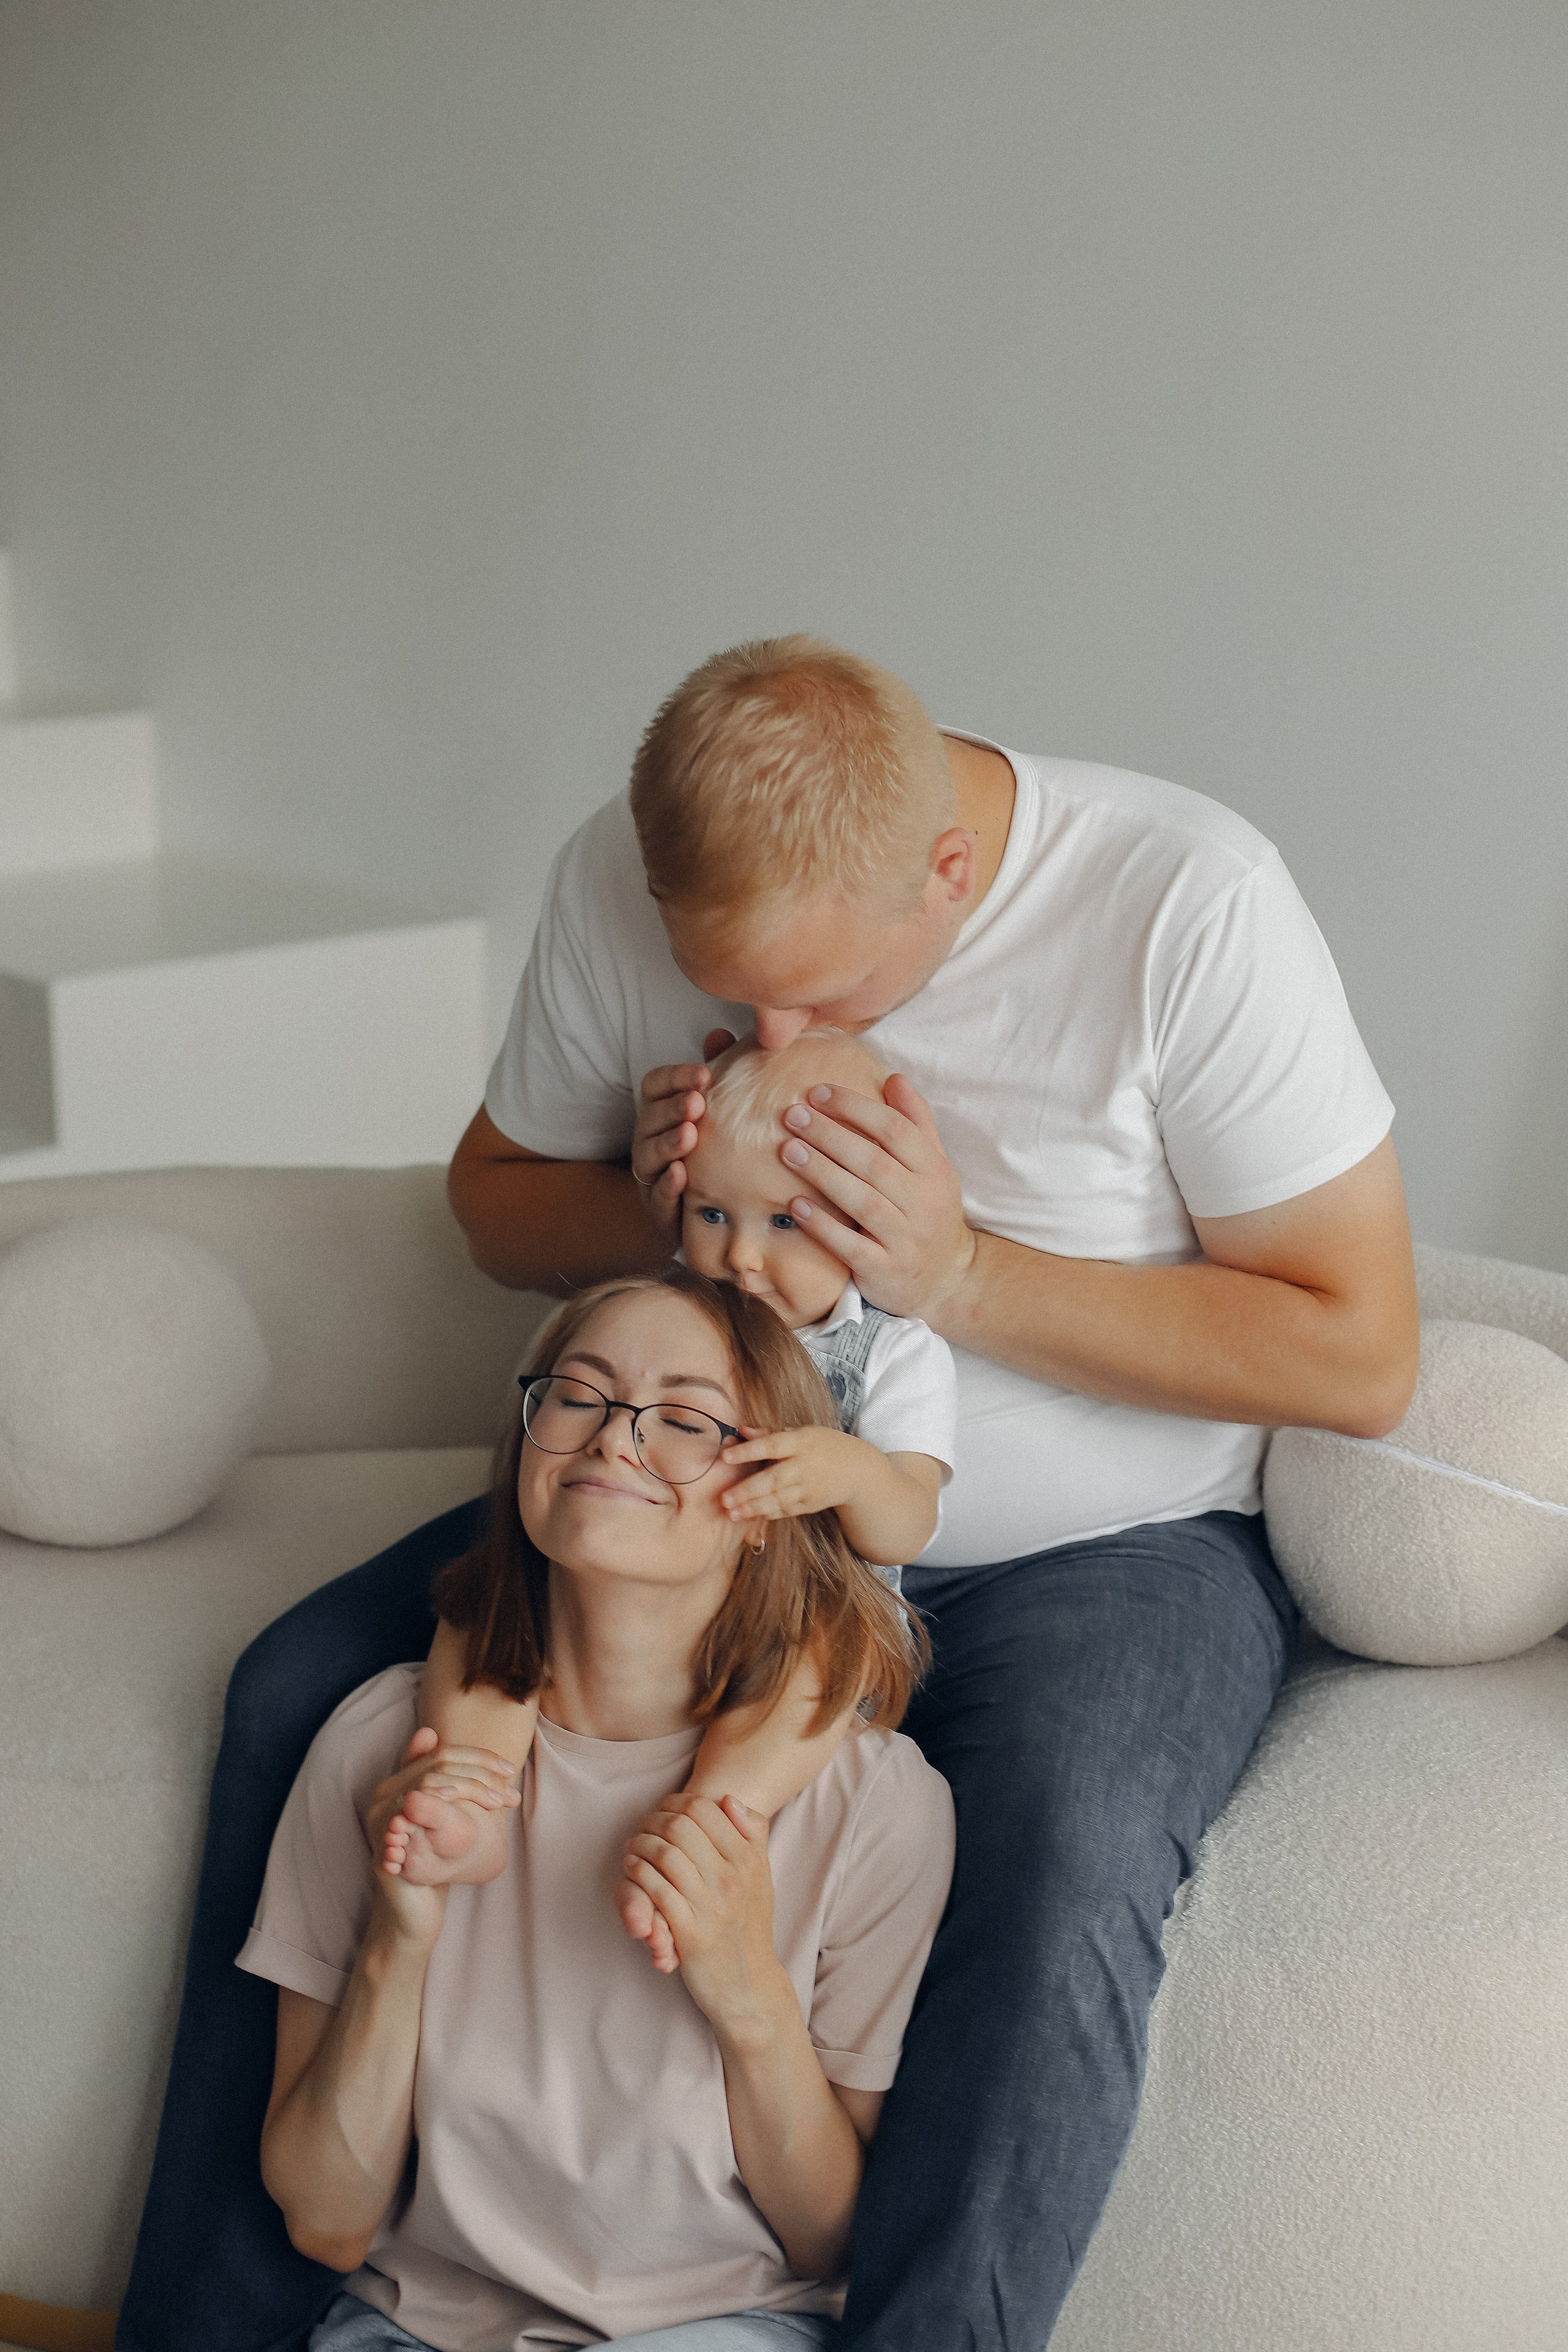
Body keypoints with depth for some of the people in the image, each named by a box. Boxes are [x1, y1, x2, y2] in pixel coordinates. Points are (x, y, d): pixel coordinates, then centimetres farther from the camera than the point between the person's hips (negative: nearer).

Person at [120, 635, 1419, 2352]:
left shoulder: (1188, 903, -21)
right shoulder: (620, 879, -8)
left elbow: (1359, 1356, -17)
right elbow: (497, 1196, 9)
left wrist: (964, 1275, -25)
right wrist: (653, 1211, -15)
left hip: (1101, 1553, -4)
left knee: (1062, 1869, -36)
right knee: (304, 1692, -12)